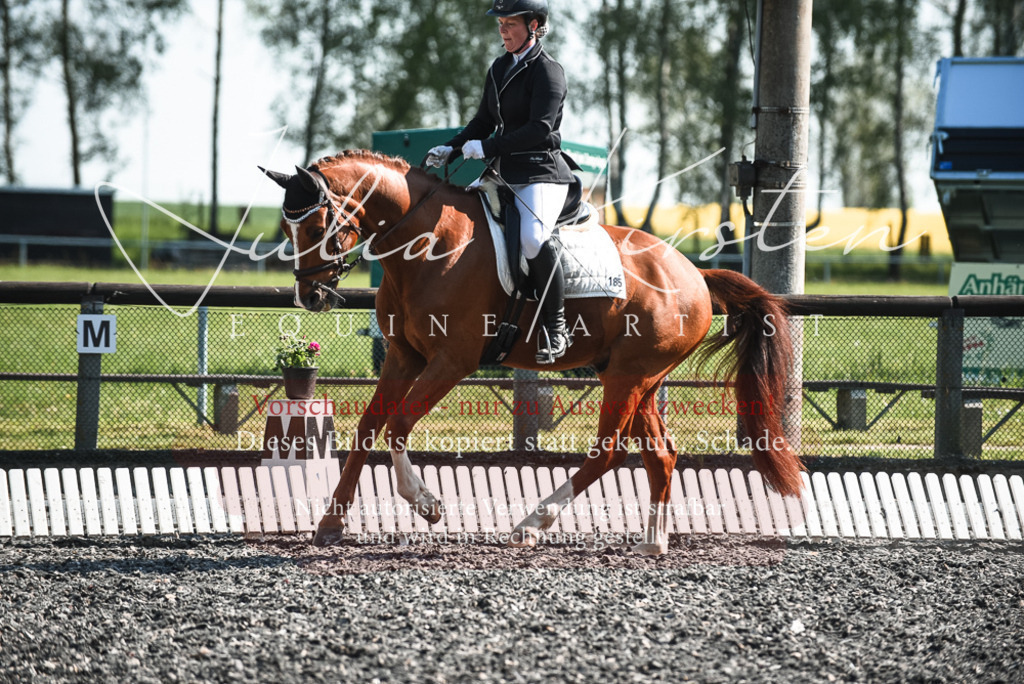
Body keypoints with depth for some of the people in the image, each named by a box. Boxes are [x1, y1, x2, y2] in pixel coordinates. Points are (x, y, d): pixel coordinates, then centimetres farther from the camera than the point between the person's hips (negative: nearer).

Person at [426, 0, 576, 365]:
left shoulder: (548, 71, -9)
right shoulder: (499, 69, 16)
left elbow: (539, 129, -19)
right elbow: (484, 121, 22)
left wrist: (487, 147, -19)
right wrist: (451, 149, 7)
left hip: (542, 173, -9)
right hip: (506, 174, 9)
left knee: (533, 238, -32)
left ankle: (556, 329, -23)